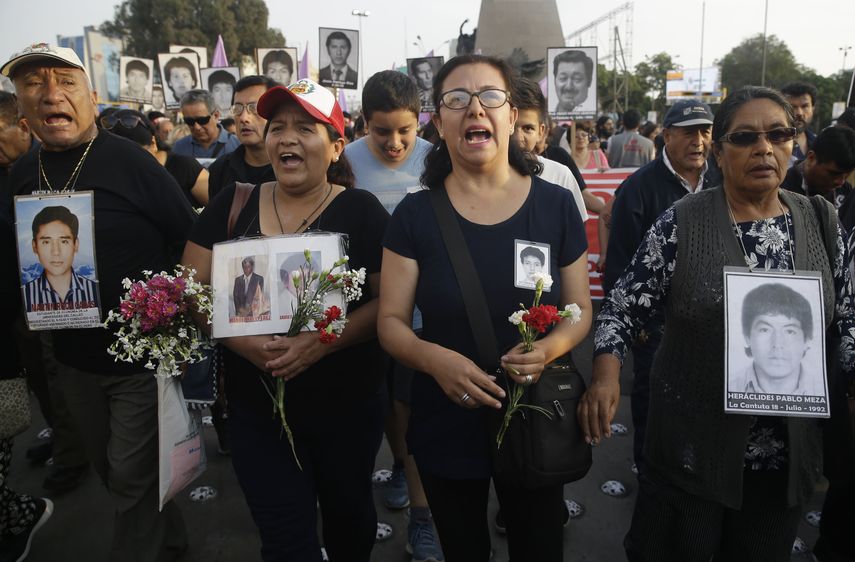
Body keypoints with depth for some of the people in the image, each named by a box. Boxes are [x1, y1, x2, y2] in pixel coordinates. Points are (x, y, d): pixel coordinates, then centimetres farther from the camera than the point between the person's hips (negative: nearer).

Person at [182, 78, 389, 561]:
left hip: (347, 404, -1)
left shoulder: (361, 210, -9)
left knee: (347, 511, 22)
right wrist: (243, 340, -18)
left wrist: (320, 342, -25)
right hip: (256, 408, 1)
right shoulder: (233, 205, -1)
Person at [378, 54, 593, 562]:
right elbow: (391, 322, -7)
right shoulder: (416, 214, -8)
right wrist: (434, 358, -27)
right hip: (446, 428, 0)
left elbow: (580, 310, 0)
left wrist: (549, 349, -22)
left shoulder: (556, 205, -7)